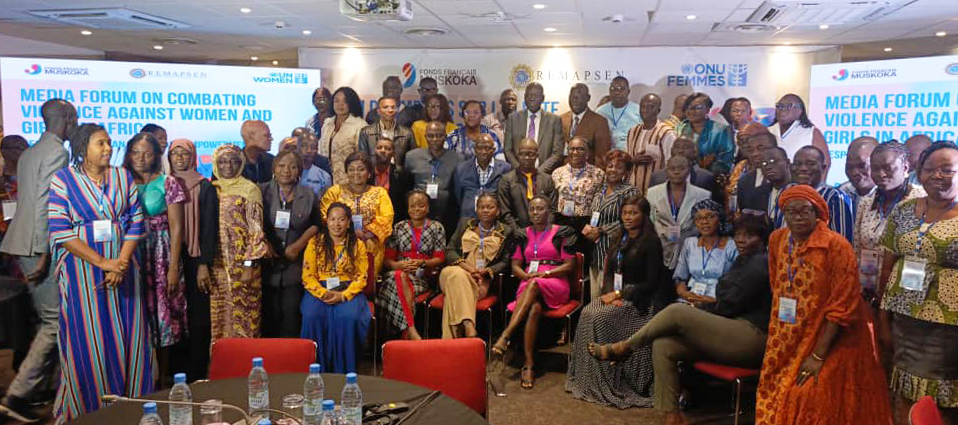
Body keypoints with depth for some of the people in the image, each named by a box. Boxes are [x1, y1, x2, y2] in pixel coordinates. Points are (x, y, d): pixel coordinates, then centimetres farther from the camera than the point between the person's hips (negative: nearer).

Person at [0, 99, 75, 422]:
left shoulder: (30, 153, 17)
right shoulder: (57, 152, -12)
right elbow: (44, 205, -20)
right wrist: (42, 253, -20)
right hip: (39, 247, -10)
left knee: (49, 320, 17)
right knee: (55, 322, -5)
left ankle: (41, 387, 26)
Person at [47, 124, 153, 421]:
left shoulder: (123, 177, 8)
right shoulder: (63, 180, -1)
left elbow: (136, 223, 3)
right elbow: (60, 231, -9)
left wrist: (122, 263, -11)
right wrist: (103, 263, -16)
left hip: (123, 266, 3)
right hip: (82, 271, -3)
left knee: (127, 338, 5)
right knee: (88, 341, 1)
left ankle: (130, 403, 16)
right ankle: (89, 408, 16)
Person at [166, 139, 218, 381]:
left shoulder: (205, 187, 1)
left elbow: (209, 227, -4)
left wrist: (204, 264, -12)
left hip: (195, 260, -3)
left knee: (198, 318, -1)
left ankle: (197, 375, 6)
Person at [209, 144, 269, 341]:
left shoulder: (250, 189, -2)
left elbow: (255, 228, -7)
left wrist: (249, 265, -12)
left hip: (242, 264, -4)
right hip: (218, 264, 4)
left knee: (243, 314, -2)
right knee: (219, 315, 7)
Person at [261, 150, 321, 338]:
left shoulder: (308, 195, 8)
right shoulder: (262, 191, 5)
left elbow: (315, 225, 9)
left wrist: (298, 246, -4)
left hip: (295, 264, 1)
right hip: (268, 264, 0)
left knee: (291, 313, 1)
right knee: (269, 314, 1)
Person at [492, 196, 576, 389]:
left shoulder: (562, 233, 7)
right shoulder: (523, 235, 18)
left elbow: (569, 266, 1)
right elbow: (515, 266, 15)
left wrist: (545, 273, -12)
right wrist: (526, 276, -7)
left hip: (556, 285, -2)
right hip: (528, 285, 2)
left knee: (534, 285, -37)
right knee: (535, 307, -34)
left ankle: (505, 336, -46)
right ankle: (529, 364, -39)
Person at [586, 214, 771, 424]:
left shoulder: (760, 263, -8)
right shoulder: (743, 260, 22)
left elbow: (728, 306, -12)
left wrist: (695, 310, 1)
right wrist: (697, 311, 0)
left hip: (750, 336, -9)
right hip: (732, 331, 9)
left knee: (677, 311, -23)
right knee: (663, 345, -10)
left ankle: (623, 347, -7)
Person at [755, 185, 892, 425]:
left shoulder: (837, 246, -17)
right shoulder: (777, 240, 1)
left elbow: (842, 307, -17)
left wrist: (819, 355, -17)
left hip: (830, 341, -5)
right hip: (790, 342, 5)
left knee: (818, 406, -1)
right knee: (777, 399, 9)